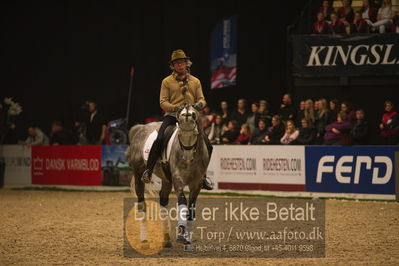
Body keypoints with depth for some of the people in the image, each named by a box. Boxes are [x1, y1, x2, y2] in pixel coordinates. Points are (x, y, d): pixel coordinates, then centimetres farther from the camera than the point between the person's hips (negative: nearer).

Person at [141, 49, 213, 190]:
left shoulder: (195, 81, 14)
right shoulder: (167, 81, 5)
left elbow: (202, 99, 12)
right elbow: (163, 102, 0)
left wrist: (199, 104, -13)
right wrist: (175, 108, -19)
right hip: (172, 116, -3)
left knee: (207, 145, -7)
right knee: (159, 139, -28)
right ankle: (148, 170, -17)